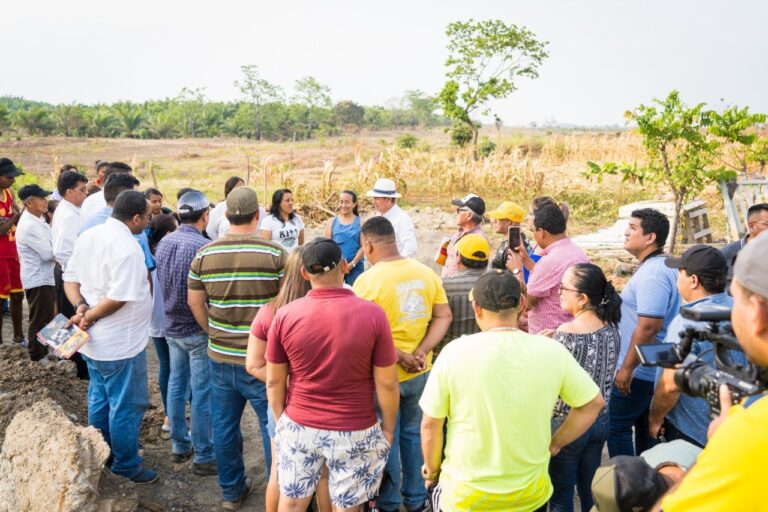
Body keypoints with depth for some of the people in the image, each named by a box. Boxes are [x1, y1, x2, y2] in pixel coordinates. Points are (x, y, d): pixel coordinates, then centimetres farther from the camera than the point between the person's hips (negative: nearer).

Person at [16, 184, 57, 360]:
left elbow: (49, 245, 14)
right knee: (40, 319, 2)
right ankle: (37, 356, 14)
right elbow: (49, 253, -23)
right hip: (38, 279, -10)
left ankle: (43, 351, 34)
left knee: (46, 317, 20)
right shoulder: (29, 226, -22)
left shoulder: (37, 219, 8)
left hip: (44, 276, 10)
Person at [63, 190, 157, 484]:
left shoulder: (88, 236, 3)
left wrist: (81, 306, -8)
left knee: (99, 399, 22)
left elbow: (70, 278, 6)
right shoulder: (127, 248, -24)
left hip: (94, 339, 9)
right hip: (120, 344, -9)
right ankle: (126, 467, 20)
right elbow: (118, 298, -28)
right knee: (127, 406, 6)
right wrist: (88, 316, -15)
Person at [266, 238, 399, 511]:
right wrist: (388, 427, 5)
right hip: (354, 432, -1)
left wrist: (281, 420, 14)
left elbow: (274, 381, -1)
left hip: (299, 427, 2)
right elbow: (386, 383, -9)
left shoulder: (285, 315, -10)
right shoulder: (373, 314, -15)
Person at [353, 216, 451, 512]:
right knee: (414, 434, 21)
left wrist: (401, 358, -16)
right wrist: (420, 353, -9)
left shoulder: (367, 280, -19)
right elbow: (444, 317, -2)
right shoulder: (426, 273, -3)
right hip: (421, 373, 5)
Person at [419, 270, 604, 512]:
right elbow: (593, 403, 0)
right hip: (531, 492, 2)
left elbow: (430, 425, -10)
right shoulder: (552, 351, -11)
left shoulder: (455, 352, -17)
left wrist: (432, 471, 6)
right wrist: (554, 444, 8)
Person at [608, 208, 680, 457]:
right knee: (646, 427, 18)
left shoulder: (652, 273, -22)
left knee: (615, 426, 1)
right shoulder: (661, 267, 10)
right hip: (653, 368, 10)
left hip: (640, 371, -10)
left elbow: (648, 326, -28)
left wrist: (627, 368, -22)